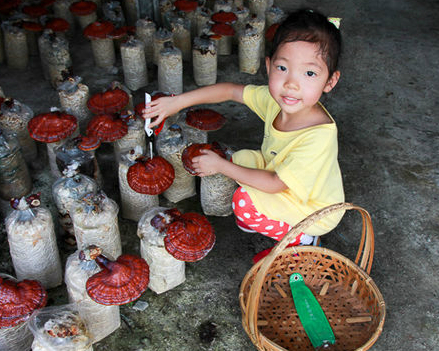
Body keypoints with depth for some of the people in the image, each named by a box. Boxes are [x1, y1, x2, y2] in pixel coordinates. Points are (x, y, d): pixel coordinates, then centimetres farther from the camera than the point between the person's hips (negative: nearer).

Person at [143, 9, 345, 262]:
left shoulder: (319, 136, -39)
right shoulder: (276, 98, -19)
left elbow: (275, 184, -31)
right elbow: (230, 90, -4)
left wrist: (220, 166, -23)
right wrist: (178, 101, -9)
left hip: (315, 210, -7)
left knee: (245, 201, -23)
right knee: (240, 158, -3)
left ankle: (301, 237, 0)